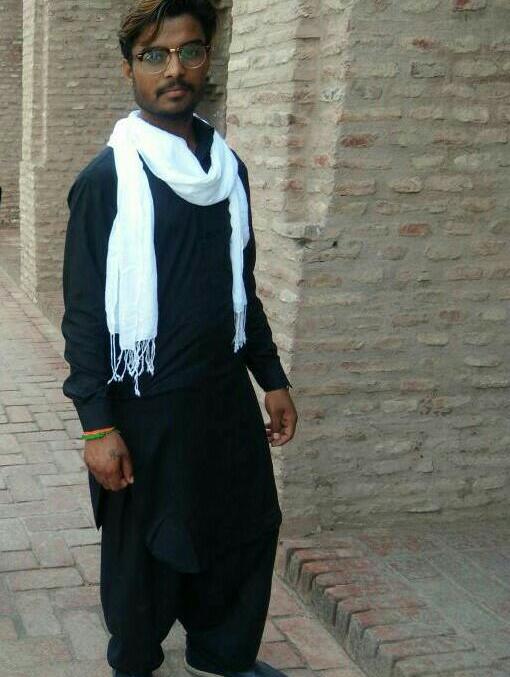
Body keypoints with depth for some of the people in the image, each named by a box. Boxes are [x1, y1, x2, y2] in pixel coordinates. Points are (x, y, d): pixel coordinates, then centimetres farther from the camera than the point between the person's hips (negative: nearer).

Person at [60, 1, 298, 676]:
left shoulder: (228, 167, 6)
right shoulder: (108, 177, -11)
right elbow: (84, 310, -11)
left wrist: (273, 378, 13)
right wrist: (97, 424, -15)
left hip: (227, 393, 6)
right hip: (146, 404, -5)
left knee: (250, 527, 15)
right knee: (145, 552, 10)